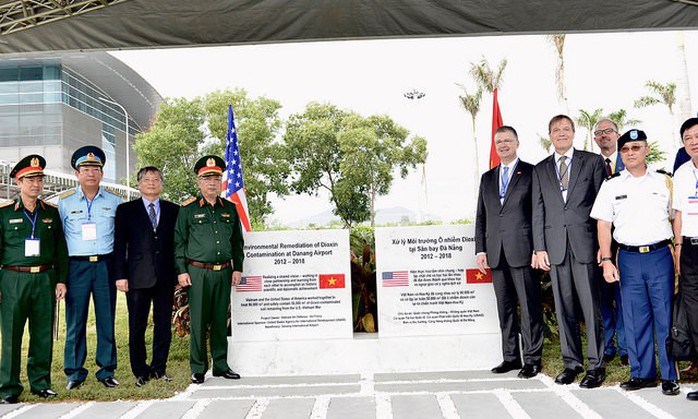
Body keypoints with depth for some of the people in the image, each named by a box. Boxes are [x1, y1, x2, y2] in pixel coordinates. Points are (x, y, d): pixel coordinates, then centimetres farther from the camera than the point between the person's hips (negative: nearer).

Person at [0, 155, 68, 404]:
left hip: (45, 279, 2)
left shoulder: (51, 213, 10)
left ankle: (40, 383, 19)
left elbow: (61, 250, 12)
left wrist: (61, 280, 4)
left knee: (43, 334, 6)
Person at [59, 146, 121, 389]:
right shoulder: (64, 202, 5)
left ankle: (106, 371, 13)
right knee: (75, 321, 2)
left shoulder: (113, 201, 8)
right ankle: (75, 373, 14)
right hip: (76, 266, -1)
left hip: (105, 265, 1)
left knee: (107, 319, 3)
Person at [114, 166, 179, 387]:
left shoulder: (174, 210, 11)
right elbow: (119, 244, 2)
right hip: (137, 277, -1)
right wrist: (120, 275, -5)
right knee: (137, 327, 4)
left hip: (165, 277, 2)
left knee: (164, 326, 7)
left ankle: (159, 368, 20)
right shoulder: (126, 210, 6)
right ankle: (140, 371, 17)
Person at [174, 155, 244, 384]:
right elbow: (179, 241, 2)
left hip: (224, 273, 3)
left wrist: (237, 268, 10)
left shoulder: (230, 208, 12)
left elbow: (237, 241, 16)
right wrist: (181, 270, -4)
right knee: (198, 322, 1)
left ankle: (221, 365, 21)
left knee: (221, 320, 10)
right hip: (197, 272, -3)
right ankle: (198, 369, 12)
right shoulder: (188, 208, 1)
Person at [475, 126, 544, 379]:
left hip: (522, 250, -5)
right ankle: (510, 357, 19)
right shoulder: (487, 178, 18)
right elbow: (481, 217, 16)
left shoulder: (531, 173, 3)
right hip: (496, 253, 5)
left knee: (529, 306, -2)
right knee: (505, 307, 10)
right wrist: (480, 249, 7)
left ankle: (532, 359, 8)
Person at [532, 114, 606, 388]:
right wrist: (539, 248, 1)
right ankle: (572, 363, 17)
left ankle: (596, 366, 9)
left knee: (591, 306, -1)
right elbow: (538, 211, 10)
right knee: (563, 308, 7)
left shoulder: (593, 161, 8)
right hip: (555, 246, 3)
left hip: (585, 243, -2)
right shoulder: (540, 170, 14)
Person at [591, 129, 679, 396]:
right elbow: (604, 225, 6)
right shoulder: (611, 186, 8)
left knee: (665, 316, 1)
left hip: (660, 255, -1)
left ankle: (669, 376, 12)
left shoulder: (664, 181, 8)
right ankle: (642, 373, 17)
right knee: (635, 319, 5)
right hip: (628, 258, 1)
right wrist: (606, 260, -2)